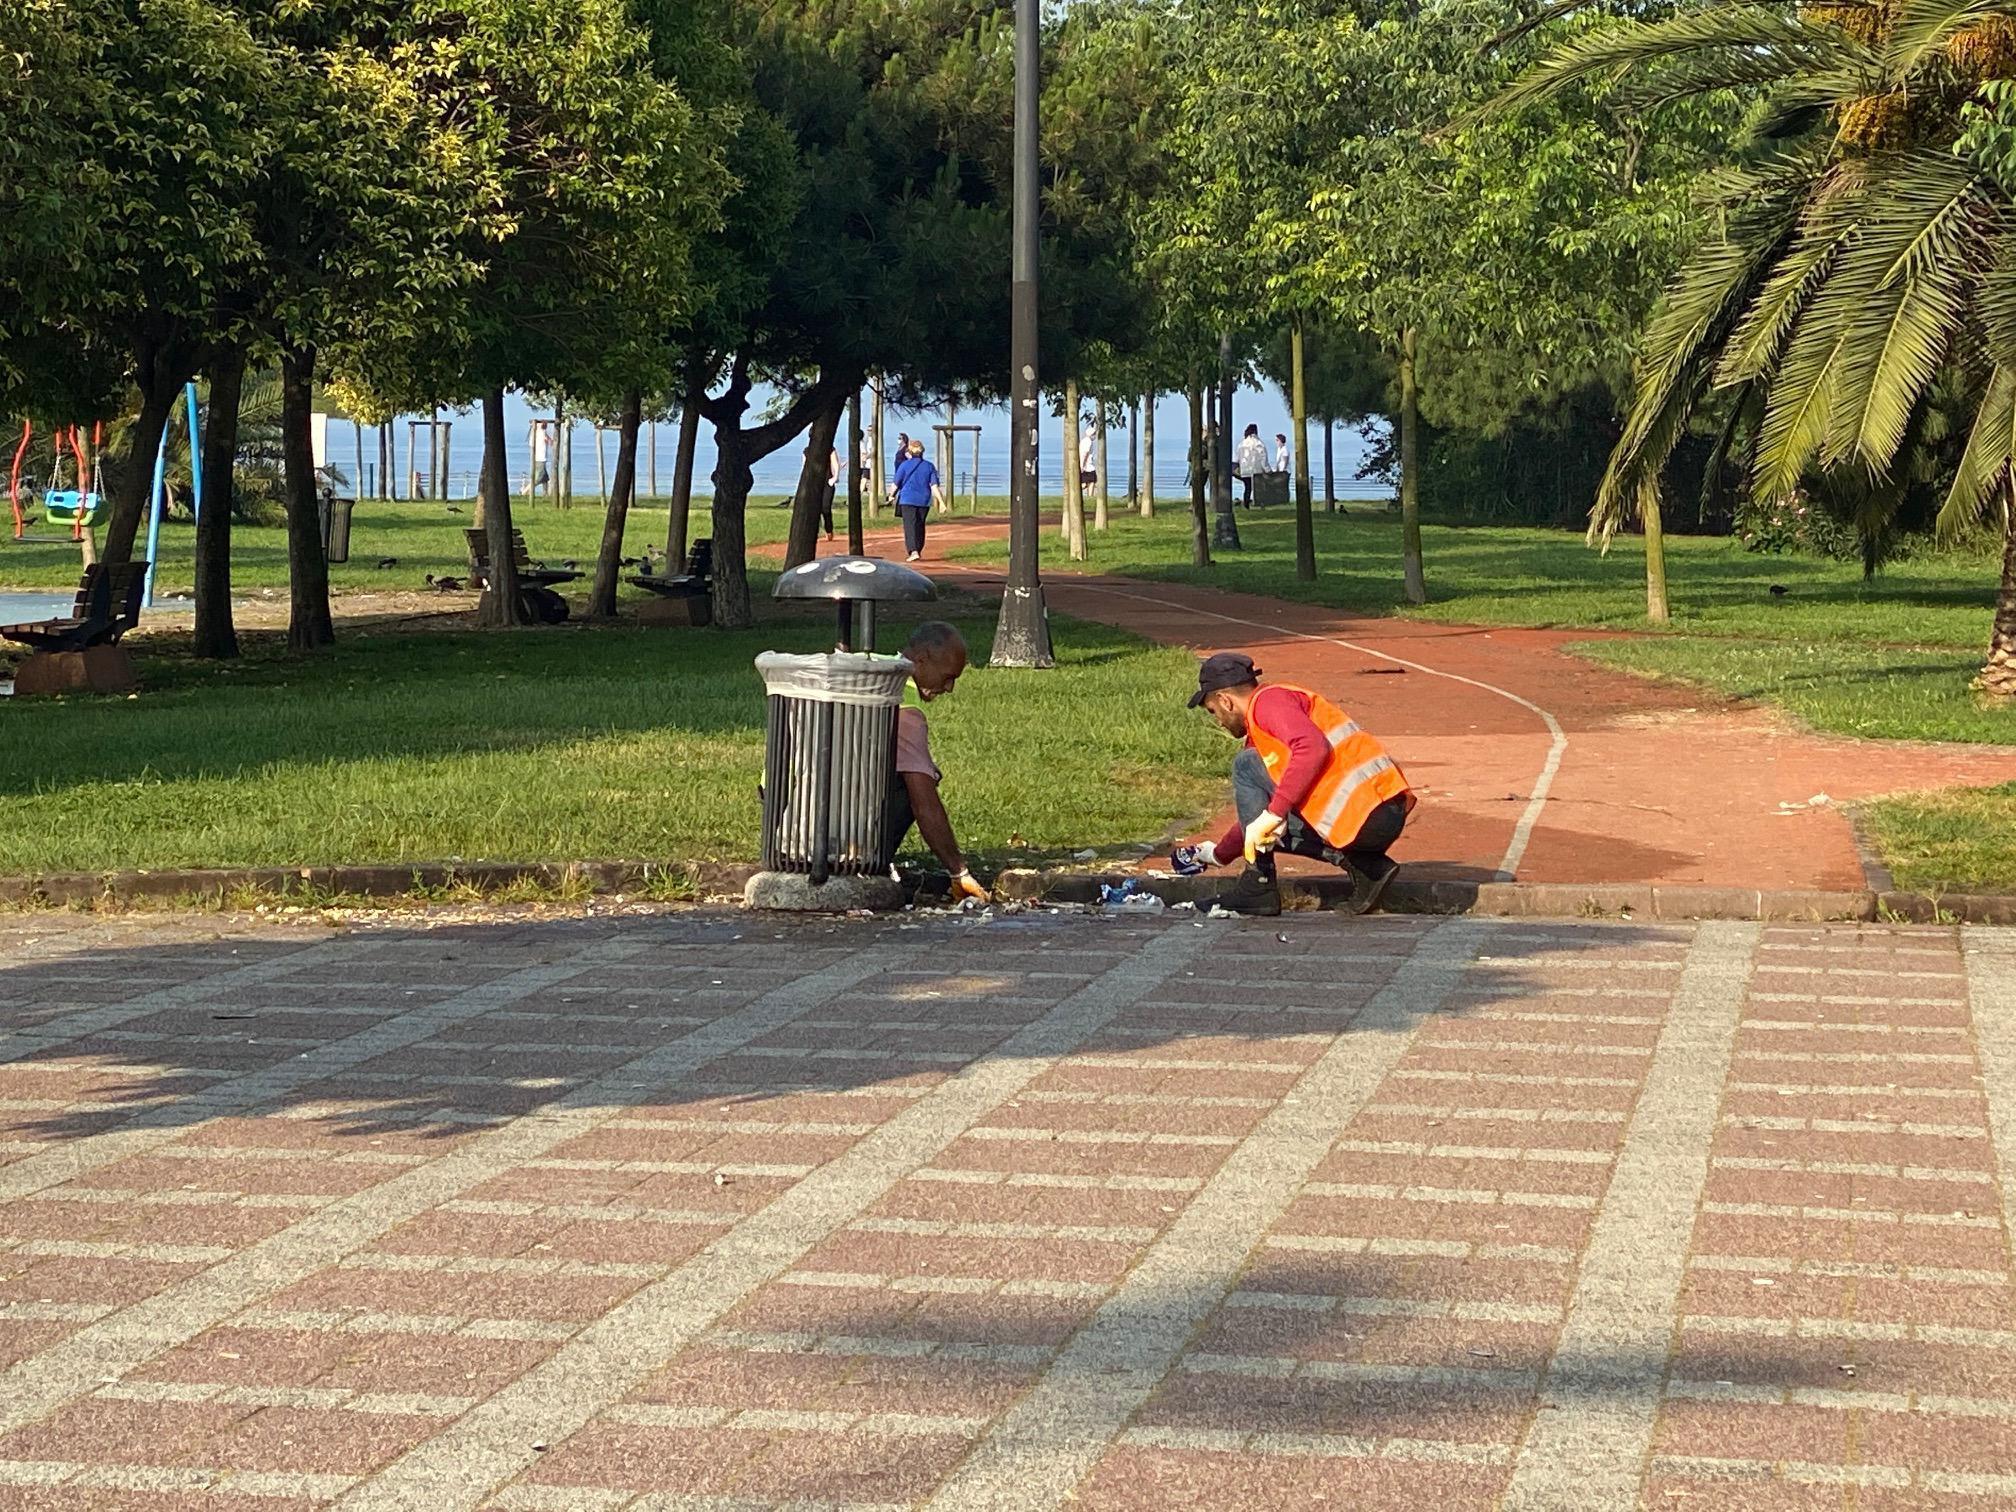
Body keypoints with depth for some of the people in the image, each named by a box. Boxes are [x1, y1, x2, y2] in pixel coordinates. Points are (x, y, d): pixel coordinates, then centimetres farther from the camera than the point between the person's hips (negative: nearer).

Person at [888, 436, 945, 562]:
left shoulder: (905, 465, -4)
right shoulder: (929, 466, 4)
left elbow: (895, 484, 0)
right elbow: (934, 486, -3)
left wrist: (892, 495, 17)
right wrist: (941, 501, -2)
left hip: (907, 500, -3)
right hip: (924, 501, 3)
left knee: (910, 526, -7)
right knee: (920, 526, 16)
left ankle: (914, 552, -23)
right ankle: (919, 551, 25)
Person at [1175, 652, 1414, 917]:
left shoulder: (1268, 700, -2)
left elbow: (1313, 747, -21)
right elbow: (1256, 812, 42)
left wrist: (1274, 813, -21)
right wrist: (1219, 854, 52)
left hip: (1364, 813, -10)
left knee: (1247, 765, 1)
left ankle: (1258, 886, -1)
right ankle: (1366, 866, 7)